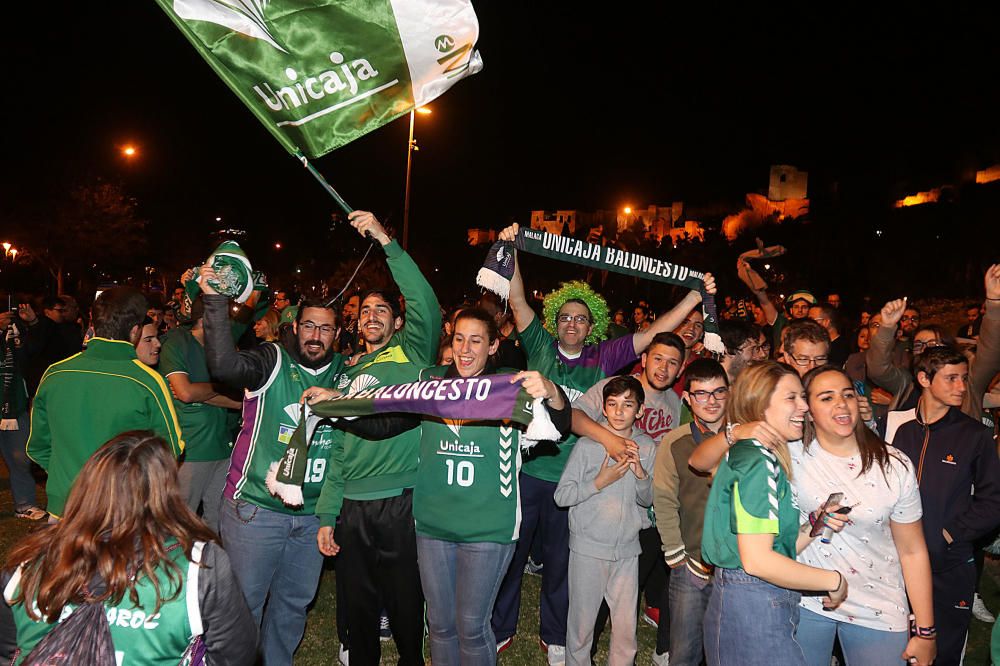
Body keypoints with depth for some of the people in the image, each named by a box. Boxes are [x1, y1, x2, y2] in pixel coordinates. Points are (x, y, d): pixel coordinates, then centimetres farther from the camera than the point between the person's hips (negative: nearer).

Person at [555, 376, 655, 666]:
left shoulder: (647, 447, 1)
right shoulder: (588, 444, -10)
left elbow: (647, 500, 9)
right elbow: (561, 495, -10)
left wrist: (641, 474, -10)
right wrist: (600, 482, -19)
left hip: (627, 549, 3)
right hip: (588, 547, -3)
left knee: (626, 628, 10)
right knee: (582, 623, 10)